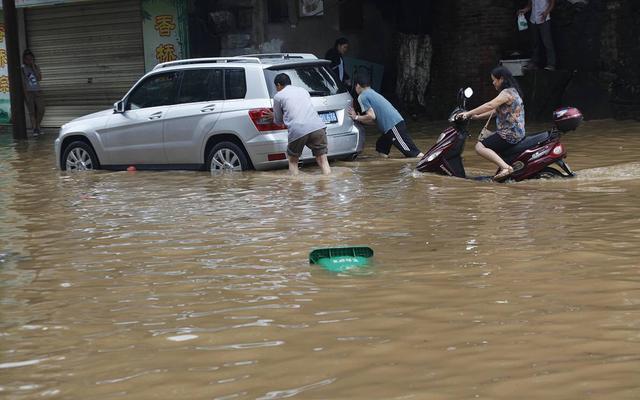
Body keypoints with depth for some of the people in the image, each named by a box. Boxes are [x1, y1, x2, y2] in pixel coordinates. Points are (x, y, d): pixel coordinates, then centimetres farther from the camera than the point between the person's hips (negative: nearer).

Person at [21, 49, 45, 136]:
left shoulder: (36, 67, 7)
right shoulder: (22, 68, -2)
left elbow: (39, 78, -6)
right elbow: (23, 82, -5)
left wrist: (33, 66, -9)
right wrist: (25, 94, -12)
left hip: (37, 92, 3)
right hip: (29, 92, -3)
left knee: (41, 111, -1)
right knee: (32, 111, -3)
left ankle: (37, 126, 19)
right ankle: (35, 129, 2)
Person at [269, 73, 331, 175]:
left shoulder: (278, 96, 13)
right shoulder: (303, 90, 28)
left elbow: (279, 121, 22)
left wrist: (273, 116, 46)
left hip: (297, 131, -3)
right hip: (317, 127, 3)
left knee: (293, 161, 18)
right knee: (322, 160, 6)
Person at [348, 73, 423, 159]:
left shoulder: (362, 97, -1)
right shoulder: (373, 93, 27)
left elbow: (371, 116, -10)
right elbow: (373, 120, 26)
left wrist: (356, 117, 2)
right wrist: (357, 117, 26)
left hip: (393, 126, -10)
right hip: (397, 122, 10)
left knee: (414, 153, -13)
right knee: (381, 148, 20)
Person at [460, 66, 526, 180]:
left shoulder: (507, 93, -14)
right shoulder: (512, 91, 18)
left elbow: (490, 106, -24)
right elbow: (496, 110, 22)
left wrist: (469, 113, -21)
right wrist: (477, 116, 17)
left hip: (510, 135, -11)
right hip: (517, 132, 11)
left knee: (480, 147, -18)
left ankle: (505, 167, -30)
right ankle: (504, 165, 14)